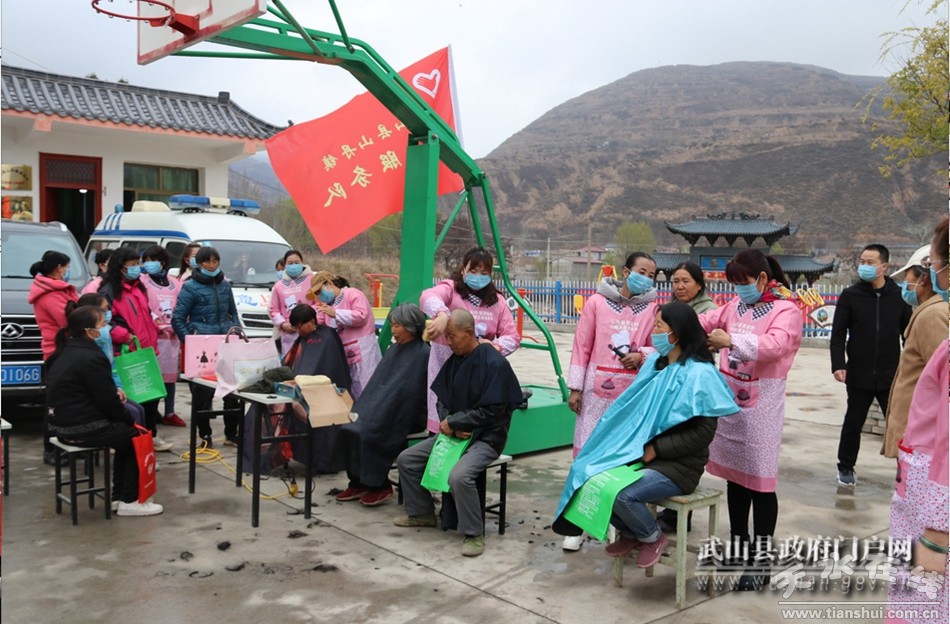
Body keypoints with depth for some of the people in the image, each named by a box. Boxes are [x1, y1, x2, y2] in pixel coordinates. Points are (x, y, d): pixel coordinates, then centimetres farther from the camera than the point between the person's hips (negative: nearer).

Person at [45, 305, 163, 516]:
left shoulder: (66, 351, 10)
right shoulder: (91, 358, -21)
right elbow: (107, 401, -17)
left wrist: (113, 391, 9)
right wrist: (129, 421, -2)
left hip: (63, 422, 10)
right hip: (83, 428, -10)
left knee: (127, 434, 22)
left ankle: (119, 495, 24)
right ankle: (129, 501, 7)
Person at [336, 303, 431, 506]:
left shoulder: (422, 354, -13)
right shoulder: (394, 349, 13)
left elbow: (406, 392, -17)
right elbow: (377, 383, 14)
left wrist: (379, 412, -16)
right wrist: (364, 409, 3)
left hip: (407, 416, -8)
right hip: (386, 409, 8)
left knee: (369, 432, -23)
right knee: (350, 428, -11)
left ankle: (381, 486, -6)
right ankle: (359, 483, -1)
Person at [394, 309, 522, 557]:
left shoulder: (494, 363, -18)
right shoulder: (454, 361, 6)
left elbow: (491, 412, -19)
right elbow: (442, 401, 11)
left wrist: (453, 422, -15)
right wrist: (450, 426, -10)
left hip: (485, 437, -8)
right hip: (455, 433, 8)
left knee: (459, 476, -34)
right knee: (406, 459, 5)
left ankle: (474, 535, -14)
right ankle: (422, 513, 23)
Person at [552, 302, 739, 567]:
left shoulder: (699, 374, -15)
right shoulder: (654, 363, 8)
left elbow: (703, 432, -17)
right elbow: (635, 409, 16)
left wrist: (655, 449, -17)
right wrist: (636, 445, -1)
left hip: (678, 466, -7)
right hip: (644, 454, 7)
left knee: (622, 494, -28)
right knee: (590, 478, -11)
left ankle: (653, 538, 4)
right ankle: (630, 533, 13)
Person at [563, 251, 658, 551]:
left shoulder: (652, 308, 3)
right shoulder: (597, 302, 1)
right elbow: (582, 346, 1)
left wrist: (641, 355, -13)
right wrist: (575, 387, -1)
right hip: (597, 388, -1)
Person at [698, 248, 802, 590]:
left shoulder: (787, 310, -7)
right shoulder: (736, 305, 12)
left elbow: (774, 345, -23)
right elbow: (707, 321, 12)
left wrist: (731, 341, -29)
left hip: (761, 402, -6)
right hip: (730, 397, 7)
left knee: (759, 479, -1)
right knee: (734, 473, 15)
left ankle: (761, 560, 9)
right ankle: (738, 545, 30)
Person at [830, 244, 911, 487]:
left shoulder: (899, 296, 0)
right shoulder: (850, 295, -2)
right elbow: (838, 334, -3)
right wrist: (838, 365, -13)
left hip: (891, 376, 0)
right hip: (859, 375, 0)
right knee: (853, 424, 12)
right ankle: (846, 468, 28)